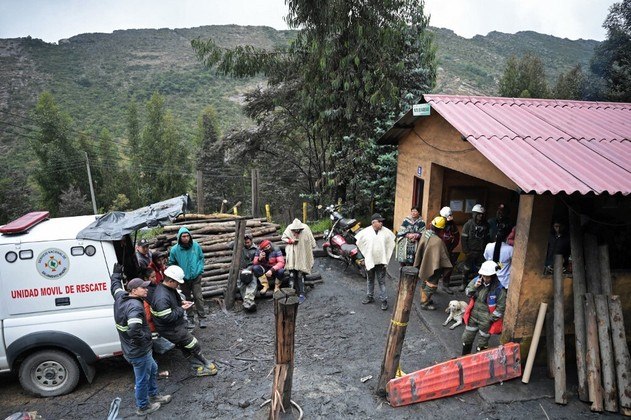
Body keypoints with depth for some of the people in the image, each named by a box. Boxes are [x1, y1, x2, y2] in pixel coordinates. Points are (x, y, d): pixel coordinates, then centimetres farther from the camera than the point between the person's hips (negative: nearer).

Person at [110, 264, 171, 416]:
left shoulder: (121, 297, -2)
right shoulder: (135, 306, -31)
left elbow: (115, 286, 20)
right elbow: (134, 330, -43)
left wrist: (116, 275, 35)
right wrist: (144, 338, -26)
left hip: (130, 349, 10)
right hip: (139, 352, -10)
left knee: (153, 369, 29)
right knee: (142, 380, 12)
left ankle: (153, 396, 46)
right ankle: (143, 407, 33)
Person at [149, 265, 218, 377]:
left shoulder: (168, 288, 0)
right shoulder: (162, 298, -33)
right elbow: (167, 318, -31)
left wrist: (182, 302, 2)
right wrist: (181, 309, -21)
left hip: (176, 326, 10)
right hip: (171, 330, -10)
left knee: (186, 348, 18)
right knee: (194, 345, 2)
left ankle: (198, 368, 29)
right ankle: (206, 365, 20)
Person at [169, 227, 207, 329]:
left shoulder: (196, 246, -9)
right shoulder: (175, 249, -10)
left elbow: (201, 258, 5)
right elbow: (172, 263, 4)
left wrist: (200, 270, -2)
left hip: (196, 277, -1)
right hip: (184, 278, 1)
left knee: (198, 297, -4)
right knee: (187, 299, 12)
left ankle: (202, 318, 4)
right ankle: (190, 318, 24)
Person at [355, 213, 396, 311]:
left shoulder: (386, 232, -7)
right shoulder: (366, 232, -10)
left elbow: (391, 243, 7)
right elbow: (359, 242, 4)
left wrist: (386, 257, 6)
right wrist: (366, 254, 8)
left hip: (381, 261, -1)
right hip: (369, 260, 1)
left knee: (382, 281, 3)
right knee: (370, 280, 16)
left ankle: (384, 300, 10)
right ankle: (370, 297, 31)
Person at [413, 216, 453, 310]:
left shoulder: (425, 233, -10)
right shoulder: (438, 241, -31)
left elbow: (419, 249, 3)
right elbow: (443, 256, -22)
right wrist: (445, 267, -10)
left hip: (423, 266, 7)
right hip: (432, 267, -7)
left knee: (425, 282, 23)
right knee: (431, 285, 10)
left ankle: (424, 299, 40)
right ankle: (425, 303, 22)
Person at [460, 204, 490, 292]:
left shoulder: (485, 225, 3)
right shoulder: (469, 224, -7)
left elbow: (487, 238, 10)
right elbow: (464, 238, -9)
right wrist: (466, 251, -12)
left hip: (481, 252, 3)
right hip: (471, 251, -3)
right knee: (467, 269, 8)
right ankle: (464, 283, 23)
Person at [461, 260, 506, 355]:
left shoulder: (499, 288, -22)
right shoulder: (477, 280, -8)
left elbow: (501, 307, -16)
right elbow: (468, 293, 2)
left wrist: (490, 319, -15)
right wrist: (474, 286, -18)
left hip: (486, 320, -5)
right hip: (473, 315, 5)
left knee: (483, 343, 14)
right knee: (467, 338, 20)